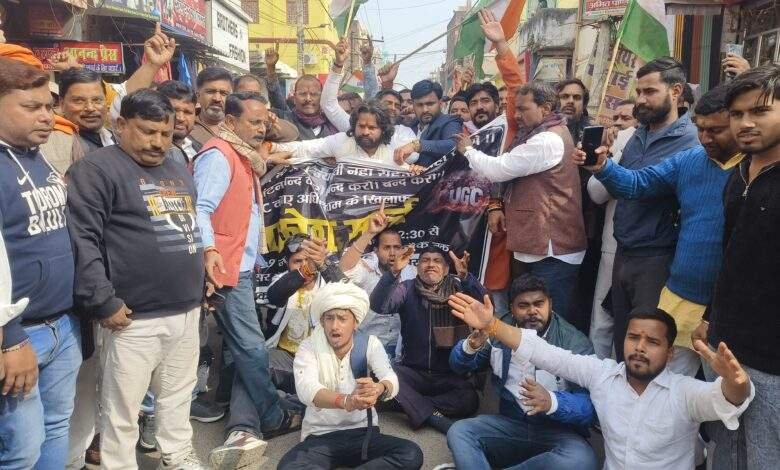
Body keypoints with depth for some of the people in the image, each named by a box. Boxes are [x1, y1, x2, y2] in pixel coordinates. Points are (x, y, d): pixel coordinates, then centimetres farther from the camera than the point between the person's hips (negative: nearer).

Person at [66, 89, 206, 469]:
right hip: (135, 317, -7)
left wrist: (200, 288, 19)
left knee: (178, 397, 20)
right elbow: (81, 240, -15)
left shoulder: (179, 173, 16)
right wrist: (103, 302, -18)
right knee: (122, 411, 5)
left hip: (187, 310, 7)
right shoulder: (97, 168, -8)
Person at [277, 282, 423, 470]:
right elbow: (305, 388, -25)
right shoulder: (308, 347, -5)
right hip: (320, 436, -1)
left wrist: (379, 389, -44)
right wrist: (346, 401, -46)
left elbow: (391, 379, -17)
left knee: (411, 455, -25)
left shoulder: (370, 343, 0)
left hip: (363, 432, 2)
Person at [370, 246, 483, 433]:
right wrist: (394, 271, -33)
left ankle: (413, 405, -15)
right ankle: (433, 416, -22)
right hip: (413, 372, 0)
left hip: (448, 375, 0)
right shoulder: (407, 289, 0)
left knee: (470, 399, -27)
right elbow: (378, 306, -18)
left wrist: (465, 276, -38)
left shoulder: (458, 289, -1)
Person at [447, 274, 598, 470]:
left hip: (558, 431, -2)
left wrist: (551, 402, -39)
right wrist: (471, 346, -17)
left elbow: (590, 406, -18)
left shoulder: (575, 343, -11)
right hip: (509, 424, 2)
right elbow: (458, 366, 7)